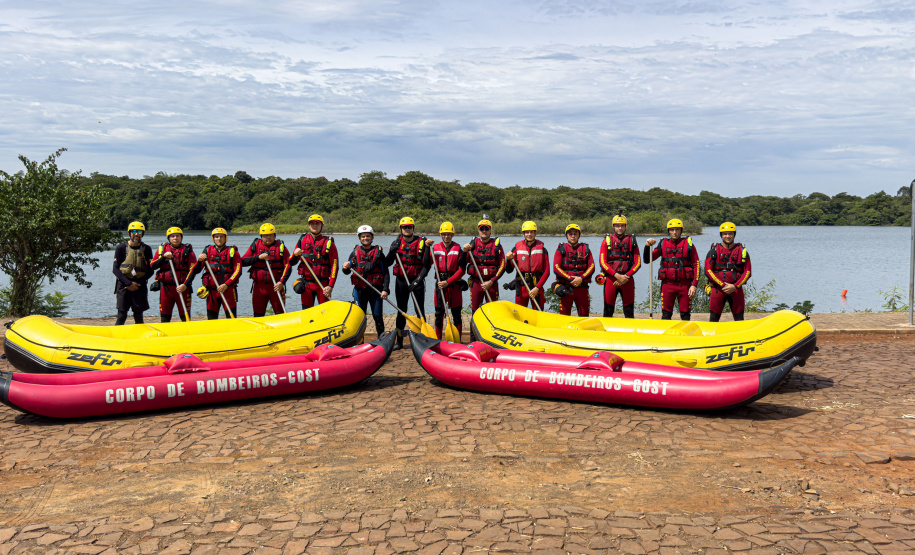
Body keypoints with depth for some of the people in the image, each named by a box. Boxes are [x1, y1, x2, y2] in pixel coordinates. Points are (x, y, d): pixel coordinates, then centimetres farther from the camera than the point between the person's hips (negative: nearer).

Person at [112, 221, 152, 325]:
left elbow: (150, 271, 6)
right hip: (123, 285, -1)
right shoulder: (121, 247, 1)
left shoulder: (146, 249, 6)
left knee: (138, 316, 4)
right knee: (122, 315, -4)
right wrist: (129, 283, -11)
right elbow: (115, 269, -2)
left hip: (140, 286, 2)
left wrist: (138, 283, -8)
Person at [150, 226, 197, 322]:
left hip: (182, 287, -2)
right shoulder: (162, 248, 11)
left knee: (185, 317, 0)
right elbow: (152, 266, 5)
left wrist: (185, 285, -17)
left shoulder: (187, 250, 3)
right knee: (165, 317, 5)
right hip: (166, 287, 2)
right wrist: (164, 257, -10)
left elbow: (193, 269, -5)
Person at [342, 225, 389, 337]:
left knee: (378, 317, 1)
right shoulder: (355, 252, 8)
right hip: (359, 290, 2)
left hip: (375, 290, -2)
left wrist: (385, 289, -11)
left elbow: (385, 272, 0)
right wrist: (346, 267, -15)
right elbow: (347, 272, 9)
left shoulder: (378, 252, 4)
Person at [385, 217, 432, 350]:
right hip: (401, 280, 3)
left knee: (419, 310, 0)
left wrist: (418, 280, -17)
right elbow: (387, 263, 2)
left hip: (417, 281, -2)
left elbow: (427, 265, -7)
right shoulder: (397, 243, 6)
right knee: (401, 311, 8)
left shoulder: (421, 242, -4)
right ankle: (399, 341, 13)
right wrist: (392, 251, -15)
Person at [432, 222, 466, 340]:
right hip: (440, 285, 2)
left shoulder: (458, 249, 0)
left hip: (454, 285, -2)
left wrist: (448, 282, -13)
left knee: (456, 314, 3)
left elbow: (461, 270, -6)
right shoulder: (435, 248, 7)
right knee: (439, 314, 6)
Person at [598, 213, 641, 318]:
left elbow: (638, 263, 6)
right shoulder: (607, 240, 6)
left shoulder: (632, 241, 10)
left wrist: (626, 276, -8)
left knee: (629, 312, 3)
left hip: (627, 280, 1)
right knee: (608, 311, 1)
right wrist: (616, 275, -12)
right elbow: (603, 262, -1)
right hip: (610, 279, -1)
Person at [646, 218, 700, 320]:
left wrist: (694, 285, -7)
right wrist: (648, 246, -11)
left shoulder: (688, 244, 4)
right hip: (667, 284, 1)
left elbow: (696, 264, 1)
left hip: (685, 284, -1)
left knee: (685, 315, 3)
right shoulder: (663, 244, 8)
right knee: (666, 314, 3)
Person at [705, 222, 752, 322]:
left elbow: (747, 272, 5)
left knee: (739, 319, 4)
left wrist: (735, 286, -9)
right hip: (717, 288, -1)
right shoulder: (714, 250, 3)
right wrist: (723, 285, -11)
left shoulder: (742, 251, 8)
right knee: (714, 318, 1)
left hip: (736, 289, 1)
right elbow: (708, 270, -3)